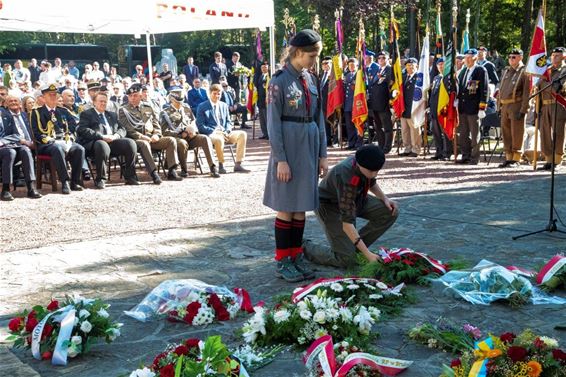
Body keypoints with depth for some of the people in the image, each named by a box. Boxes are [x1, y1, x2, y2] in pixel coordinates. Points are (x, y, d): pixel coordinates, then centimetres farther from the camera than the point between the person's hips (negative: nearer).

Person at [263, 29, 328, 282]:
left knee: (301, 206, 11)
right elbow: (273, 123, -12)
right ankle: (282, 261, 11)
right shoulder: (280, 81, -10)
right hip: (288, 148, -6)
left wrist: (322, 155, 10)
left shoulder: (311, 79, 10)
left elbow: (319, 118, 13)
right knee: (286, 207, 1)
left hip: (309, 149, 6)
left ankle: (296, 256, 21)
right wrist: (281, 159, -15)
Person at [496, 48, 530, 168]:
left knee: (516, 134, -3)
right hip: (504, 106, 7)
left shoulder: (525, 72, -5)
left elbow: (526, 93, -11)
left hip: (516, 106, -7)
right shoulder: (506, 71, 17)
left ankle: (516, 159, 3)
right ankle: (508, 158, 18)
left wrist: (523, 110, -17)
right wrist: (499, 106, 15)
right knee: (506, 133, 9)